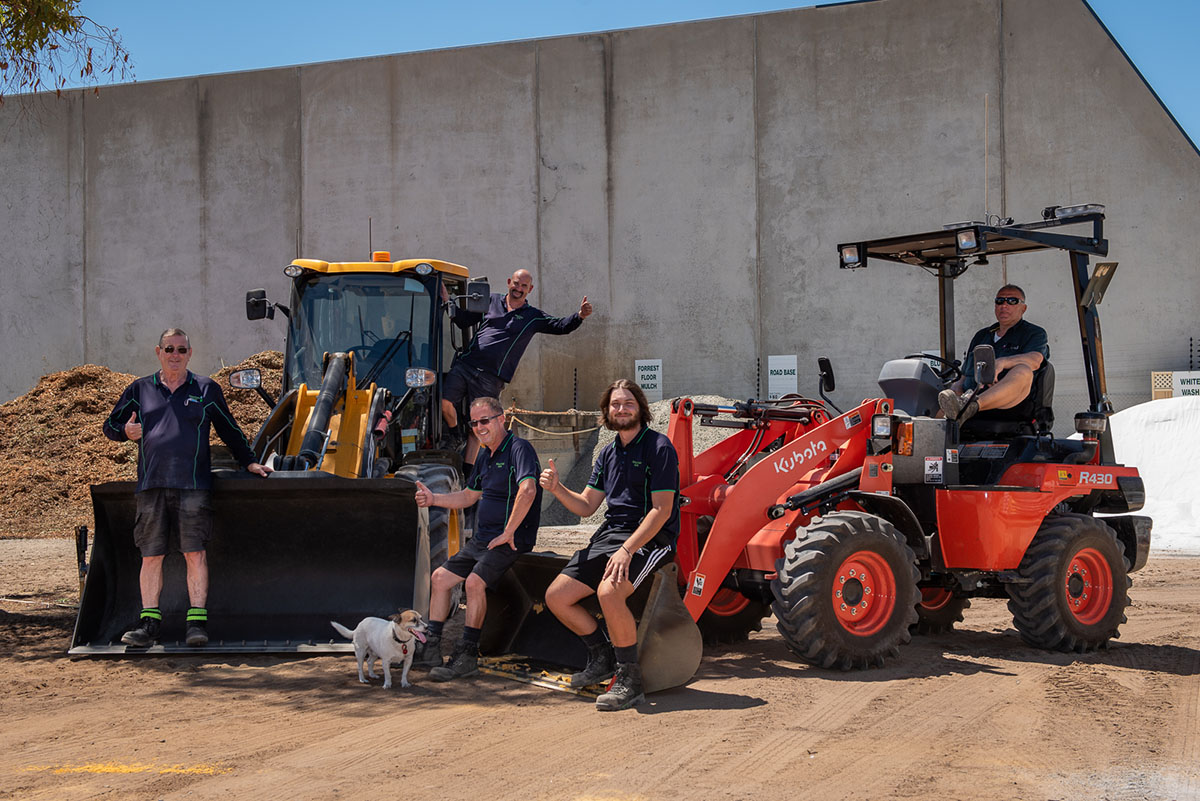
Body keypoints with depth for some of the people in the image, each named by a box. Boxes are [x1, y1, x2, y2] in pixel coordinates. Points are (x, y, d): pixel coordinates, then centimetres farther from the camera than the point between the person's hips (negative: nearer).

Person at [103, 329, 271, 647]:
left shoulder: (206, 390, 12)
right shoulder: (140, 390, 14)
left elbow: (229, 430, 19)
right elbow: (110, 426, 20)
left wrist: (248, 462, 13)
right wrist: (126, 431, -2)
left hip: (192, 484, -2)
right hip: (151, 485, 2)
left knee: (194, 552, -7)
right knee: (151, 555, 3)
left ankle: (197, 621, -3)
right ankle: (149, 622, 10)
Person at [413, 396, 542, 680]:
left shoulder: (518, 448, -14)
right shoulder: (485, 457, 17)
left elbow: (527, 490, -29)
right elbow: (469, 496, 28)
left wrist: (508, 533, -25)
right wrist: (434, 499, 13)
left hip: (510, 541, -10)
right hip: (481, 540, 10)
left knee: (474, 582, -27)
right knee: (441, 577, 6)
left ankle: (467, 655, -20)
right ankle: (430, 648, 9)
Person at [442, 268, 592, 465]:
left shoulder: (533, 317, 9)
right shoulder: (491, 301, 15)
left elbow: (561, 326, -1)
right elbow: (463, 320, 21)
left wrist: (580, 316, -19)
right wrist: (447, 301, 8)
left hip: (491, 378, -2)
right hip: (465, 365, 2)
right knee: (445, 402, -15)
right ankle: (455, 437, 14)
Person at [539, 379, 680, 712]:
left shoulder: (658, 447, -9)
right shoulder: (608, 453, 15)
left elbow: (662, 510, -16)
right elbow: (586, 506, 15)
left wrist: (627, 550, -25)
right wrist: (557, 488, -5)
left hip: (649, 537, -8)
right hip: (609, 534, 8)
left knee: (609, 591, -35)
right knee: (556, 597, -1)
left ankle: (629, 681, -22)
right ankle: (602, 656, 19)